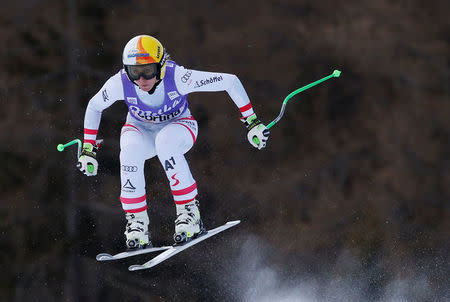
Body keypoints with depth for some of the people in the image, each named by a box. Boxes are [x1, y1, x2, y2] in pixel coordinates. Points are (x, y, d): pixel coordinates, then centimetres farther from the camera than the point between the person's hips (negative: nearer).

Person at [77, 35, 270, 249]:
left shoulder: (178, 77, -34)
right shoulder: (120, 83, -27)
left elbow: (231, 82, -24)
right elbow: (94, 107, -5)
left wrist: (252, 122, -24)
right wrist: (88, 149, -5)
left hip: (177, 127, -2)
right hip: (141, 130, 2)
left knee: (165, 142, -39)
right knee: (130, 151, -35)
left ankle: (190, 212, -28)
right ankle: (136, 224, -21)